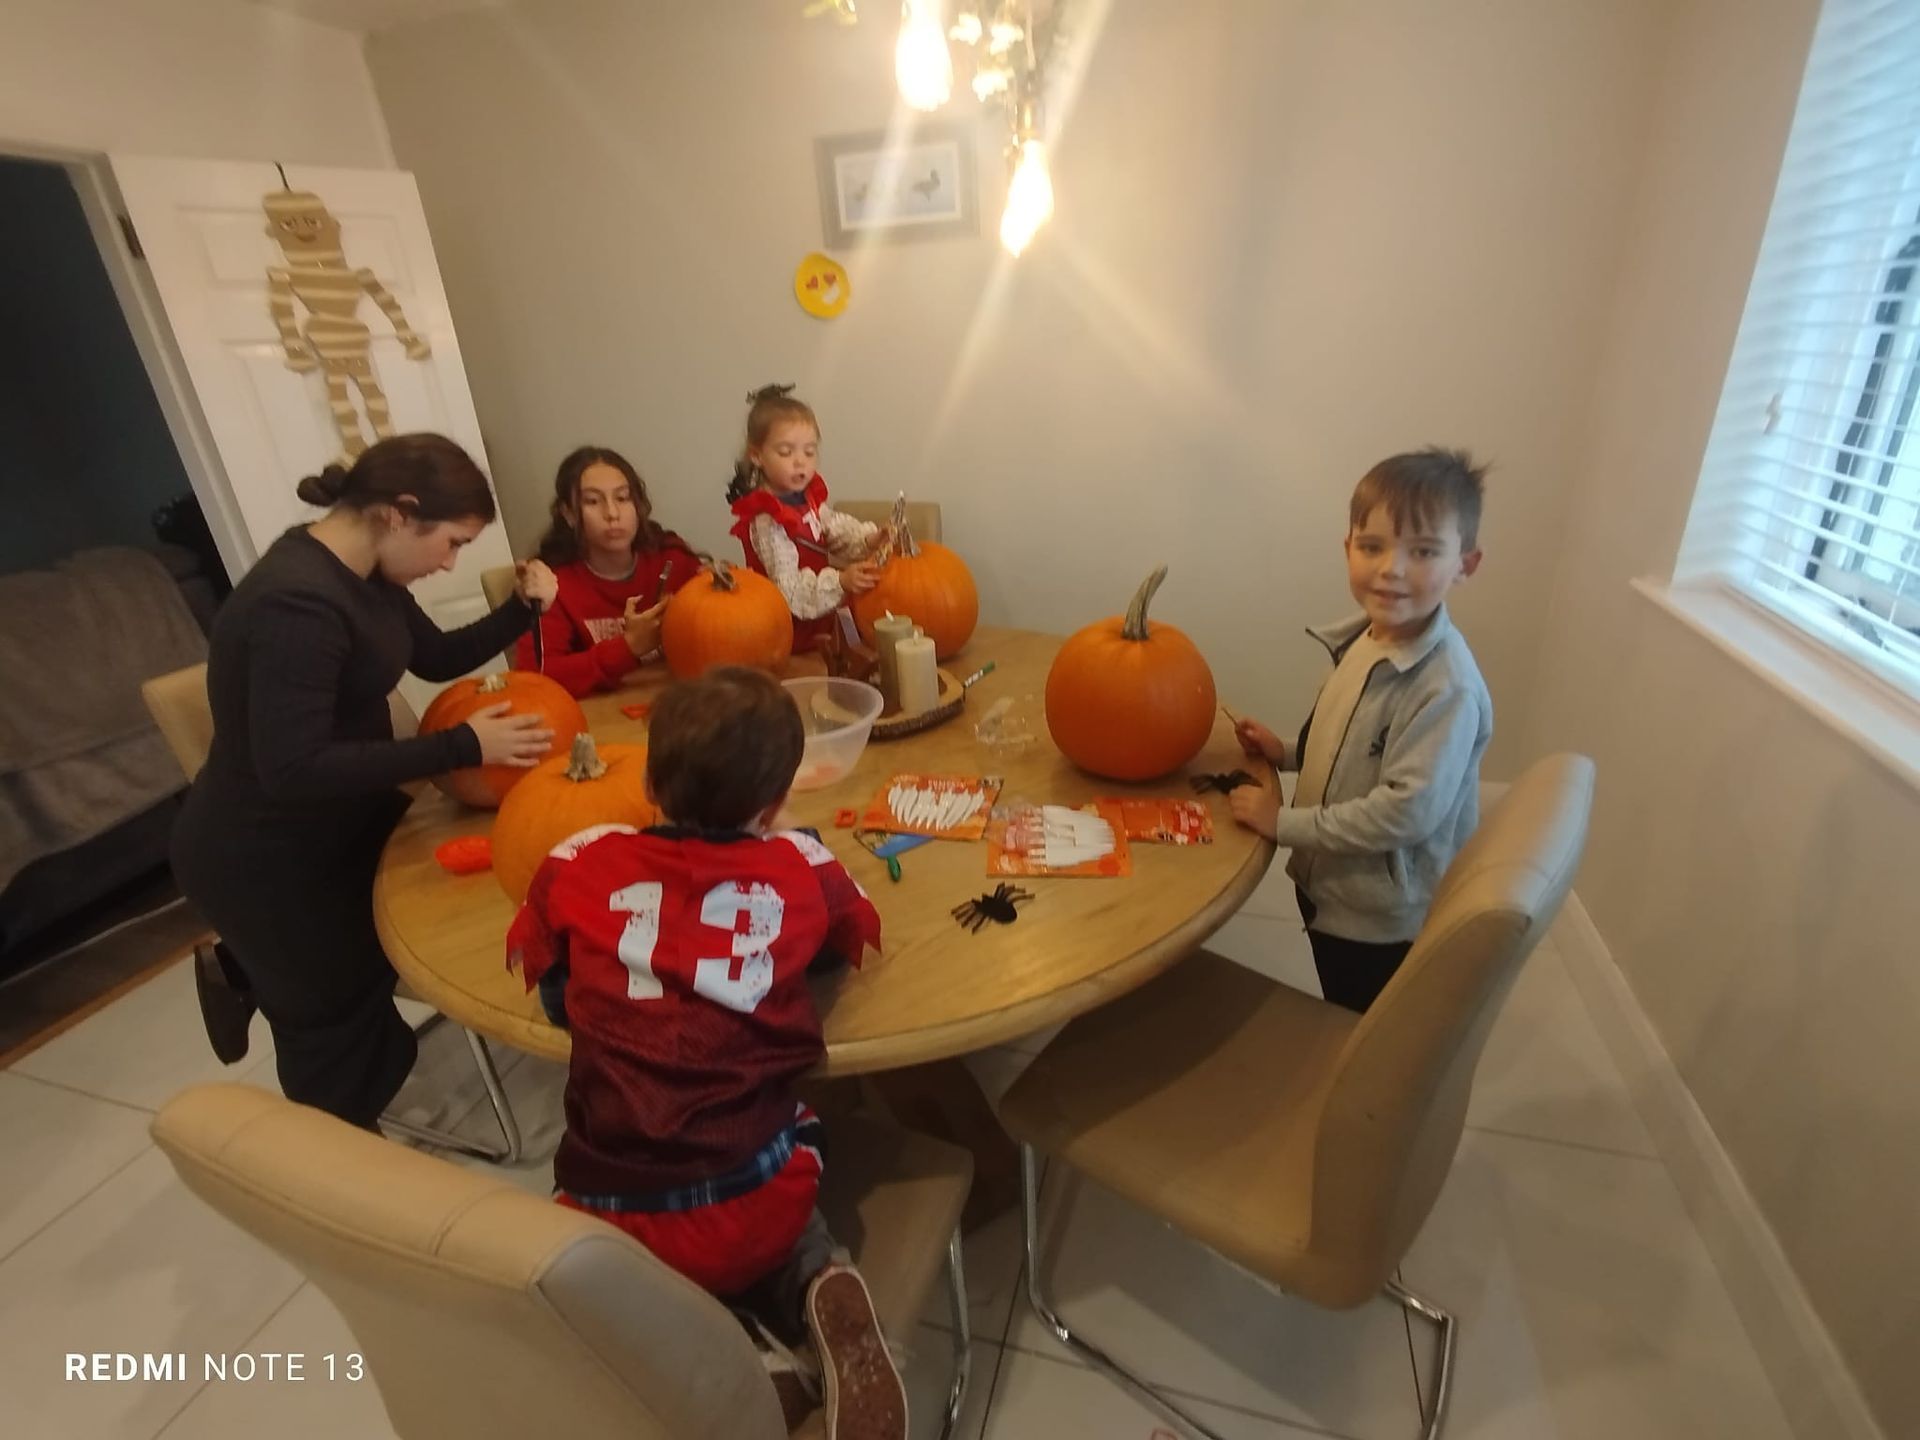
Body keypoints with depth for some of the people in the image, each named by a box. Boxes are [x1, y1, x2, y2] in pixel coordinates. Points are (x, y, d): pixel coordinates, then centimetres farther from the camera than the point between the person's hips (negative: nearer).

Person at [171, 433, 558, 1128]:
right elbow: (294, 770, -35)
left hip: (337, 820, 8)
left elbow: (436, 656, 8)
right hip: (260, 859, -8)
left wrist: (522, 608, -8)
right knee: (340, 1023, 12)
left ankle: (244, 972, 39)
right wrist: (463, 746, -33)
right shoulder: (298, 603, -32)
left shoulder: (362, 569, -4)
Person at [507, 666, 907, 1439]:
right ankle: (814, 1288, 4)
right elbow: (858, 937, 17)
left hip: (608, 1219, 1)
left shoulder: (580, 862, -4)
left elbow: (530, 964, 14)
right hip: (752, 1208, 0)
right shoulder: (802, 865, -4)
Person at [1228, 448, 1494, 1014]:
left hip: (1384, 920, -7)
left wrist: (1286, 824, -25)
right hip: (1329, 887, 8)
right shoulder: (1362, 640, -3)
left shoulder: (1447, 687, -29)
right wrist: (1288, 754, -2)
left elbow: (1408, 809, -31)